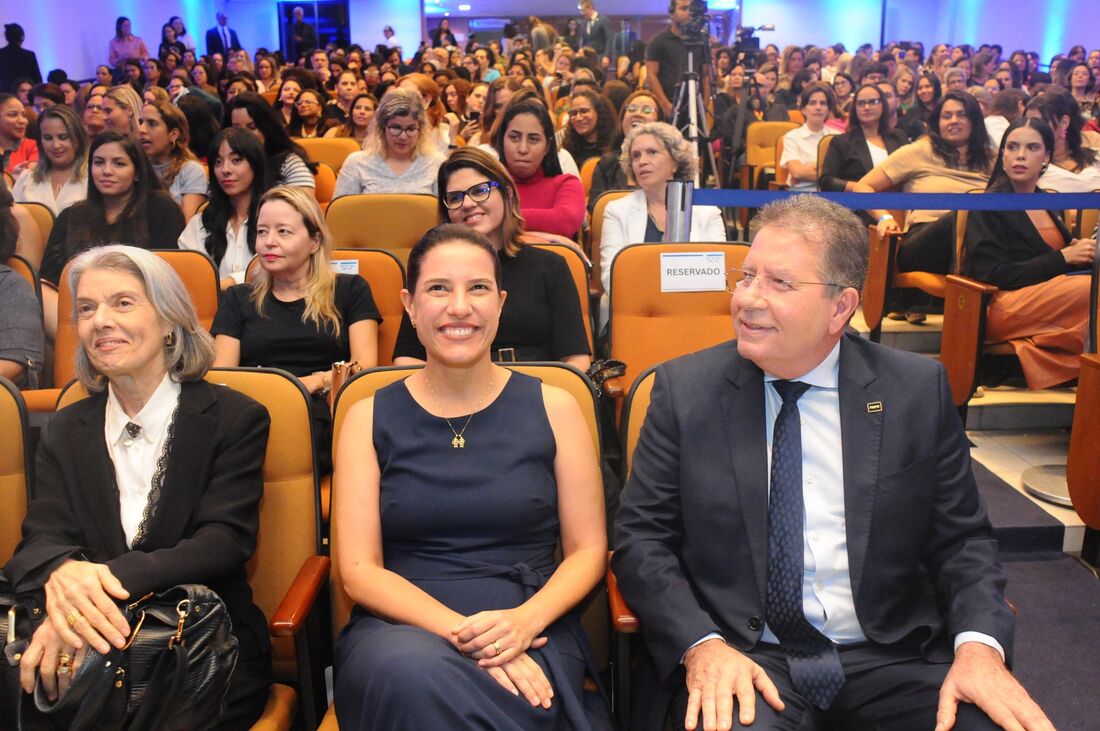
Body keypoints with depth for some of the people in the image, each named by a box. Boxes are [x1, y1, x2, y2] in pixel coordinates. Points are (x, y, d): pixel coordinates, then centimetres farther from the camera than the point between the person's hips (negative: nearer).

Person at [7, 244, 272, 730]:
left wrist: (107, 579, -29)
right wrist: (63, 575, -27)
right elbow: (39, 539, 1)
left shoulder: (236, 419, 1)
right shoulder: (66, 431, 13)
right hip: (90, 648, 3)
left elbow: (225, 540, -10)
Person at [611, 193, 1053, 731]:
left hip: (891, 656, 3)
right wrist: (700, 644, -16)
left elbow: (962, 539, 7)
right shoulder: (685, 389, 0)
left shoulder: (918, 390, 3)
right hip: (743, 654, -2)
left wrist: (979, 644, -11)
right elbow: (642, 538, -1)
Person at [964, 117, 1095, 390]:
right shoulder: (988, 206, -1)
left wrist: (1080, 250, 4)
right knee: (1091, 290, -30)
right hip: (1003, 305, -7)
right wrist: (1064, 257, -9)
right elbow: (993, 274, -10)